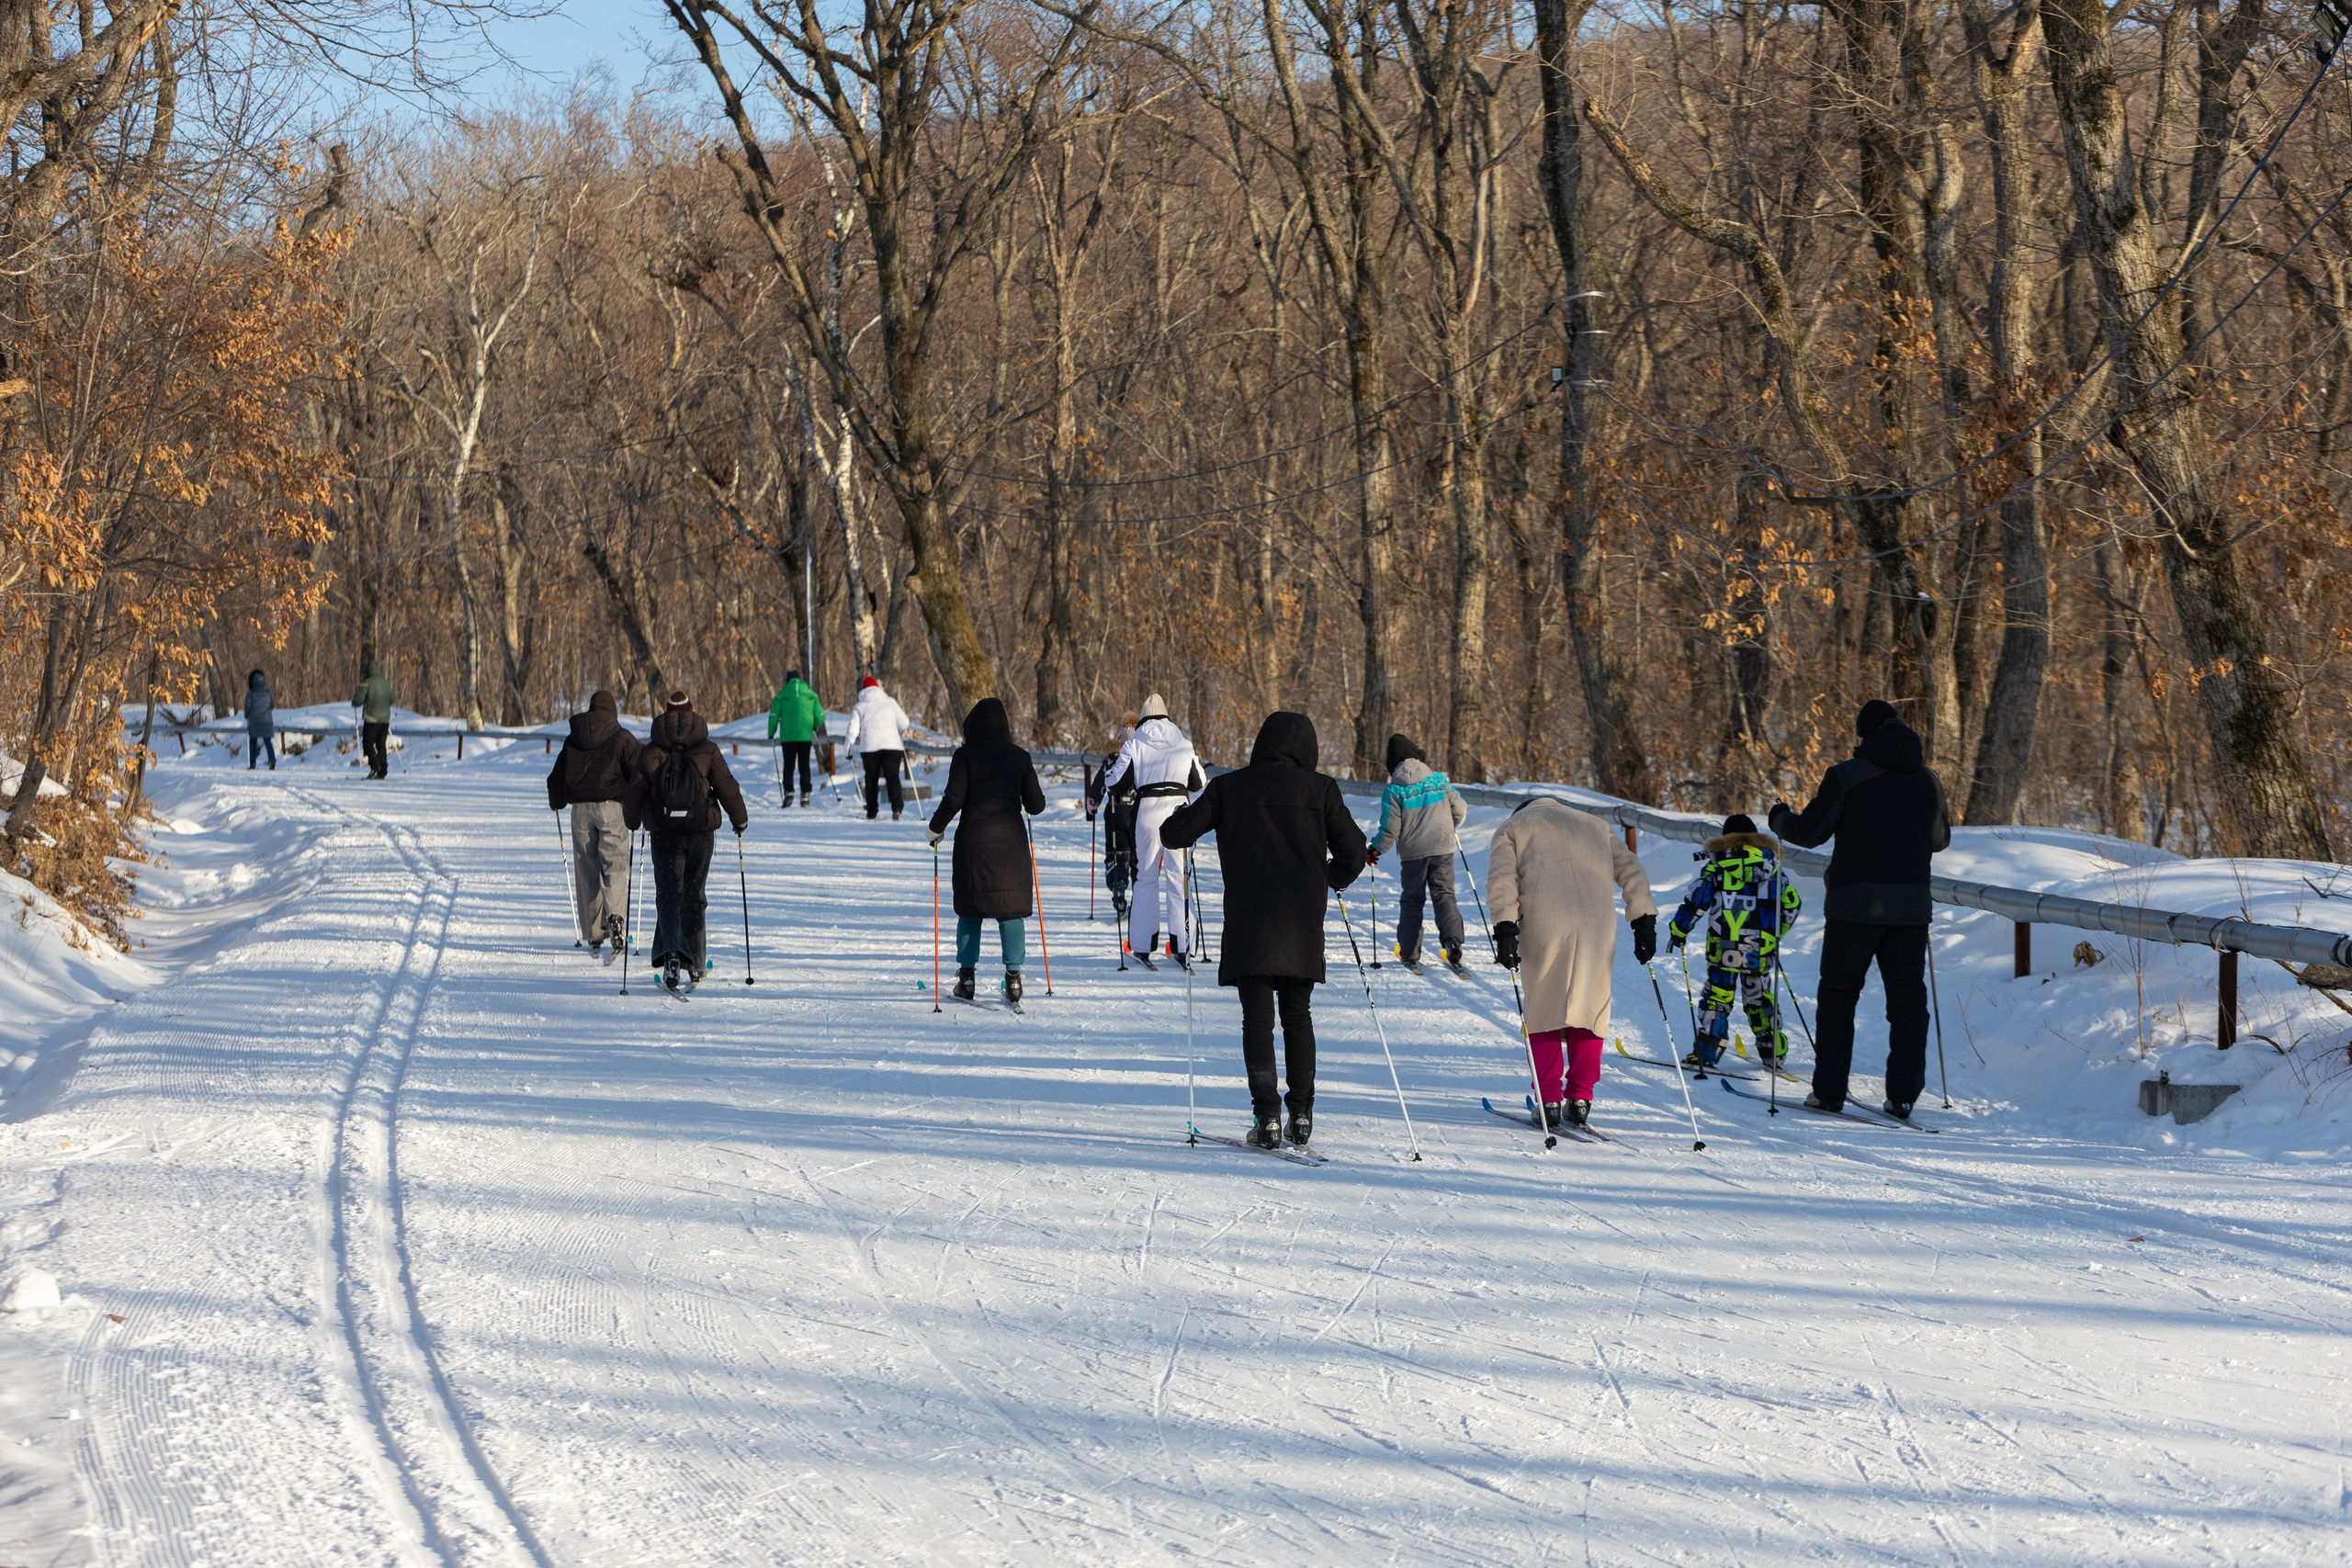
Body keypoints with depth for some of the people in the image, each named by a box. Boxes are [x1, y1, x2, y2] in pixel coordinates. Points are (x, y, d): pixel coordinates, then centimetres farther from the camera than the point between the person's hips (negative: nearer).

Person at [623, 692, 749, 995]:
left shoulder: (650, 753, 1)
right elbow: (727, 788, -1)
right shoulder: (707, 751, -1)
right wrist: (740, 819, 15)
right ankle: (694, 964, 18)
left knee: (668, 895, -1)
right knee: (693, 896, 13)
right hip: (701, 833, 1)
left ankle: (671, 953, -26)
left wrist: (632, 821, 25)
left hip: (664, 834, -1)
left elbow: (634, 793, 5)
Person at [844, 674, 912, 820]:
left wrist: (849, 746, 13)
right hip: (892, 745, 0)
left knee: (871, 778, 9)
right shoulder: (890, 703, 12)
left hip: (869, 746, 0)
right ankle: (897, 808, -17)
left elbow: (853, 728, 2)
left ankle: (872, 812, 8)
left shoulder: (859, 707, 9)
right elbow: (904, 724, 12)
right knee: (893, 777, -1)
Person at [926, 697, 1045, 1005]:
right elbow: (1036, 804, 4)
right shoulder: (1019, 757, 3)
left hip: (974, 840, -1)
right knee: (1011, 909, 4)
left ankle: (967, 977, 10)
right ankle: (1013, 977, -5)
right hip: (1011, 840, 1)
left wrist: (936, 829, 3)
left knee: (970, 910, 9)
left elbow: (954, 798, -11)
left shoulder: (965, 755, -4)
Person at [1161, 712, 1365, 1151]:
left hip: (1248, 922, -1)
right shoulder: (1319, 789, 2)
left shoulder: (1229, 788, 1)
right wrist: (1333, 880, 25)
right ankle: (1301, 1116, 11)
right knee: (1298, 1014, 14)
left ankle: (1267, 1116, -9)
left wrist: (1177, 826, 25)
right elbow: (1353, 851, 3)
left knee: (1258, 1018, 2)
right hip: (1303, 924, 1)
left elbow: (1176, 833, 0)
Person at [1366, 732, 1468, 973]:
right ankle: (1452, 937, -20)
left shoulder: (1393, 790, -9)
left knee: (1412, 901, 12)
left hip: (1413, 853, -1)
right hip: (1443, 849, 1)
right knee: (1444, 895, 5)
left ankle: (1410, 954, 14)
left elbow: (1390, 829, -10)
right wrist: (1450, 827, 27)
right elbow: (1460, 809, 6)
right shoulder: (1439, 780, 0)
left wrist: (1375, 850, 7)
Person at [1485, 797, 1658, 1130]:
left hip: (1543, 926, -2)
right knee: (1590, 1008, 11)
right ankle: (1580, 1097, 6)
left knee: (1544, 1009, 6)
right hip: (1597, 925, 2)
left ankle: (1549, 1099, 0)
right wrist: (1644, 922, 14)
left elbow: (1501, 880, 2)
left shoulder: (1512, 829, 21)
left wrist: (1505, 929, -5)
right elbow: (1631, 871, 18)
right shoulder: (1595, 825, 30)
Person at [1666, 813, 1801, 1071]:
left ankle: (1707, 1052, -7)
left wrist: (1678, 930, 3)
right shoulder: (1771, 863, 11)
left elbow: (1698, 898, -6)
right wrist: (1777, 934, 27)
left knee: (1717, 996, 0)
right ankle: (1774, 1052, 16)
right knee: (1760, 998, 16)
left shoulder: (1718, 862, 1)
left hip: (1724, 945, -3)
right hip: (1761, 948, 3)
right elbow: (1792, 901, 14)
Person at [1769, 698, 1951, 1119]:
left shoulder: (1846, 776, -7)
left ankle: (1829, 1091, 5)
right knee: (1907, 997, 6)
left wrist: (1780, 818, 18)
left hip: (1856, 902, -3)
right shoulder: (1927, 779, 7)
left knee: (1837, 993, 8)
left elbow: (1809, 832, -4)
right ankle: (1903, 1095, -1)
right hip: (1912, 903, 3)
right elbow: (1941, 839, 17)